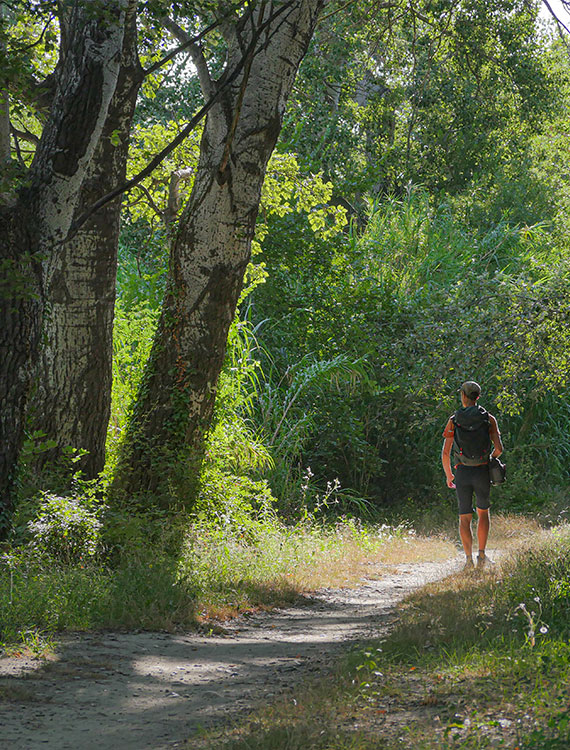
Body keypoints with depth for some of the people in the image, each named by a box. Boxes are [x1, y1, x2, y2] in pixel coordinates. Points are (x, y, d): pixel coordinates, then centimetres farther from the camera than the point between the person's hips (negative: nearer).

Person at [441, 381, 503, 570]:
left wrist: (448, 476, 11)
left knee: (464, 518, 9)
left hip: (462, 472, 0)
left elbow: (445, 452, -3)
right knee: (483, 512, 20)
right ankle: (481, 554, 10)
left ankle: (468, 557, -6)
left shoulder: (453, 420, 0)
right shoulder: (489, 419, 0)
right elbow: (498, 448, -6)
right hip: (482, 472, 0)